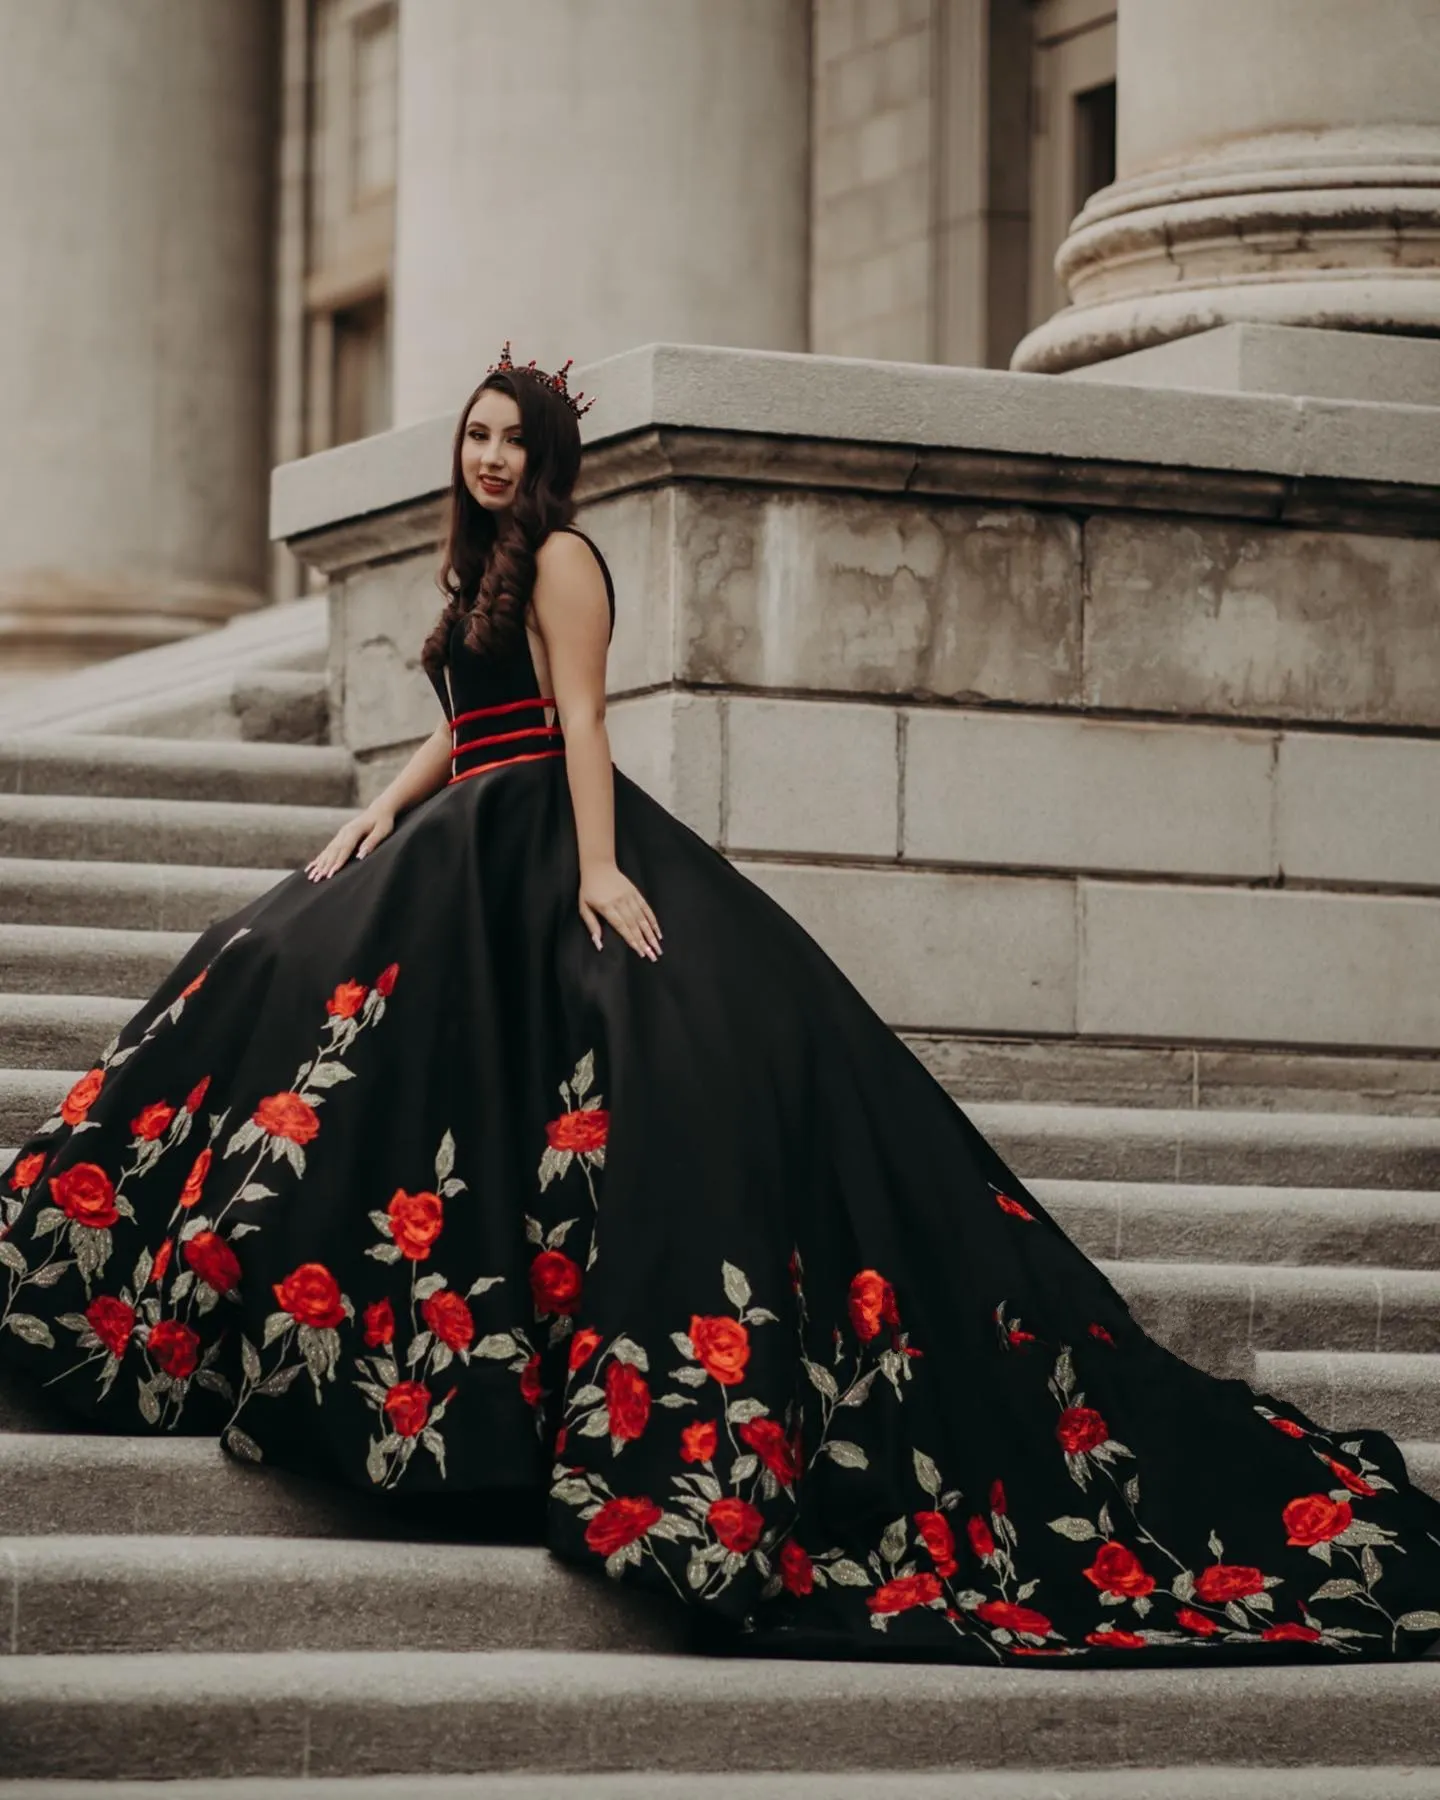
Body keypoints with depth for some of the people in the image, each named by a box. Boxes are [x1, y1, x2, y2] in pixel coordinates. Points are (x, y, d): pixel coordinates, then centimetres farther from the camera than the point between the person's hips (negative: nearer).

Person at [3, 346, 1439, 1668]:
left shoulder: (560, 557, -5)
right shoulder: (485, 571, 21)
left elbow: (577, 719, -15)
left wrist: (596, 869, -23)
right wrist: (379, 816, 8)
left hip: (551, 849, -10)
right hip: (470, 855, 10)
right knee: (290, 978, 6)